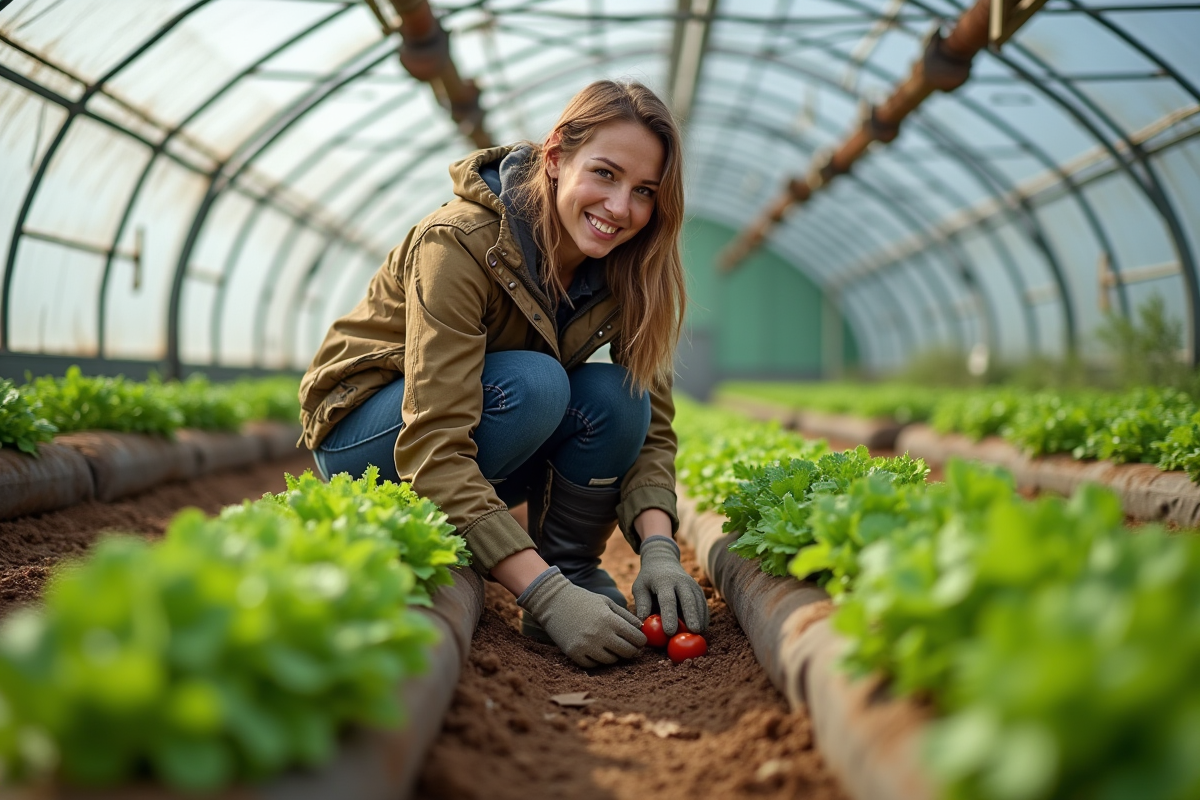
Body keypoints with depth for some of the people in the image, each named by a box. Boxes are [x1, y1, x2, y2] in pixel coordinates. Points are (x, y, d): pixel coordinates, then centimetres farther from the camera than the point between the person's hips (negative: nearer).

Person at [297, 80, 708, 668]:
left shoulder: (626, 271, -12)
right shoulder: (461, 243, -30)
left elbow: (652, 424, -11)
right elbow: (432, 447, -38)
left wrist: (658, 546, -31)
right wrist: (545, 596, -45)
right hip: (363, 434, -5)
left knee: (615, 400, -24)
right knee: (533, 383, -33)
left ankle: (574, 569, -5)